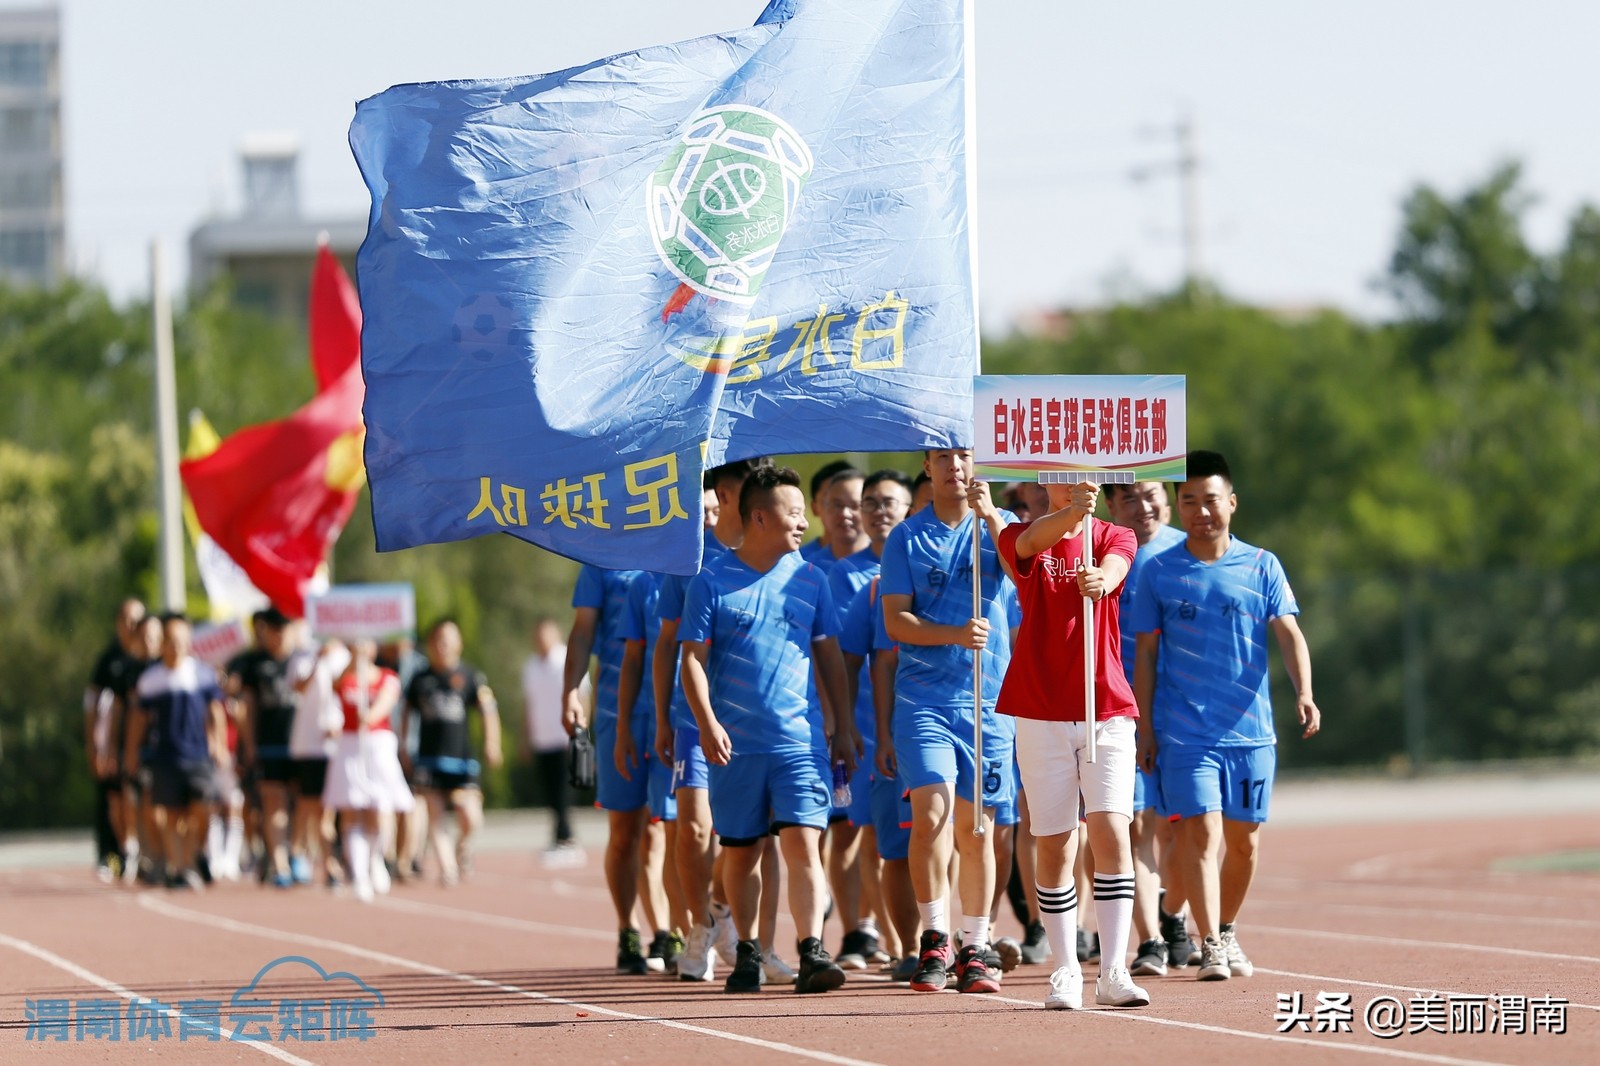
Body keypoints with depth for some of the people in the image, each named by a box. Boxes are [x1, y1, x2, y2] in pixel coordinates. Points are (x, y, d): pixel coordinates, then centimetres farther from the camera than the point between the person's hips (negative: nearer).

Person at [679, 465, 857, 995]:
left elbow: (828, 655, 16)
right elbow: (693, 659, -1)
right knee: (740, 851, 7)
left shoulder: (809, 580, 9)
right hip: (736, 742, -1)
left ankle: (812, 952, -16)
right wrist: (707, 723, -13)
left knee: (802, 841, -11)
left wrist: (843, 727, 13)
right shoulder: (713, 582, 0)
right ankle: (747, 953, 20)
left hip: (801, 737, 1)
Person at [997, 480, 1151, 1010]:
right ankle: (1066, 972, 9)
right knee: (1053, 846, 1)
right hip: (1041, 716, 0)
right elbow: (1031, 542, -22)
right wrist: (1072, 511, -45)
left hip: (1107, 712, 0)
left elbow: (1114, 567, -17)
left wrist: (1100, 579, -44)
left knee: (1112, 835, -11)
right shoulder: (1019, 538, 4)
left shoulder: (1115, 537, 7)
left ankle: (1113, 972, -11)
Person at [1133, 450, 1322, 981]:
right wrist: (1145, 729, 2)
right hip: (1184, 732, -2)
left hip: (1251, 732, 2)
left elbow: (1288, 634, -3)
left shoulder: (1262, 566, 5)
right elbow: (1145, 654, 6)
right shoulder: (1158, 571, 3)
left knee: (1244, 840, 8)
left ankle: (1226, 932, 28)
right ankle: (1211, 946, -16)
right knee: (1201, 832, -14)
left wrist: (1304, 693, -20)